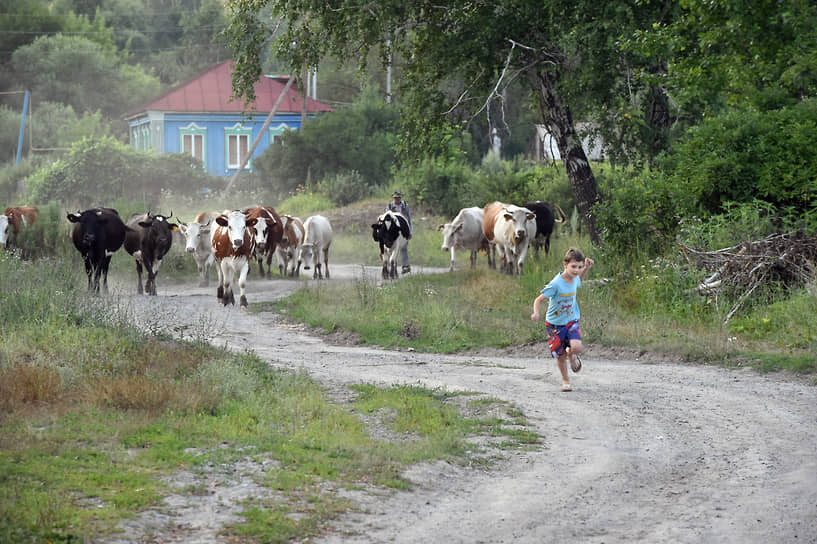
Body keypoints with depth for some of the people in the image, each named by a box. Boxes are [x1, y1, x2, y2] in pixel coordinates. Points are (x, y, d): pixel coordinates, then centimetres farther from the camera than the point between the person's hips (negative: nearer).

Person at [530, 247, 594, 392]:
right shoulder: (556, 284, -25)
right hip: (555, 324, -3)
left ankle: (571, 355, 16)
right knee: (560, 356, 5)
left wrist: (586, 268, 4)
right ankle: (565, 381, 30)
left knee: (576, 347, -22)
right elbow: (539, 299, -22)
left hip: (571, 321, 3)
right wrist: (536, 313, -41)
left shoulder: (574, 279, -7)